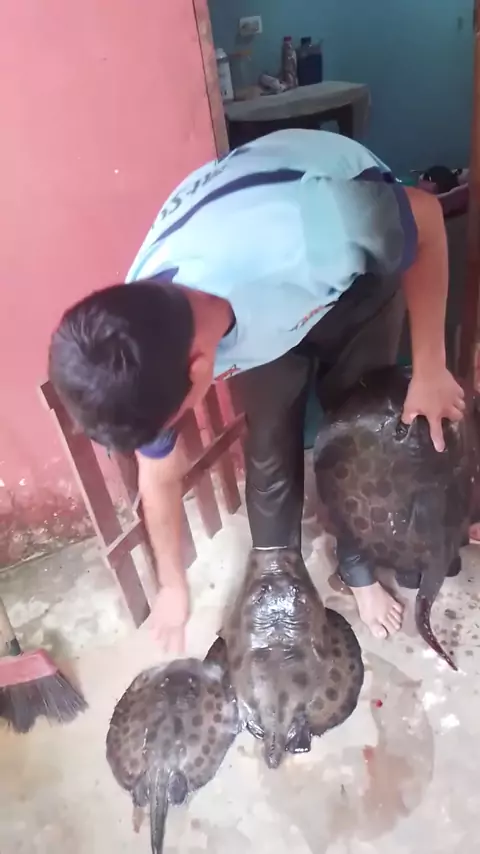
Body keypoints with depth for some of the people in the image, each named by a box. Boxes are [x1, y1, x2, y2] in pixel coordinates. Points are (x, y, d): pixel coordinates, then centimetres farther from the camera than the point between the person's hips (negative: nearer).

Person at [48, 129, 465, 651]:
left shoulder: (304, 234, -47)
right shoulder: (145, 343, -30)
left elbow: (427, 217, -24)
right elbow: (158, 477, -11)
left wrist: (429, 369, -21)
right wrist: (173, 585, 3)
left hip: (357, 265, -1)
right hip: (260, 297, 2)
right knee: (270, 449, -1)